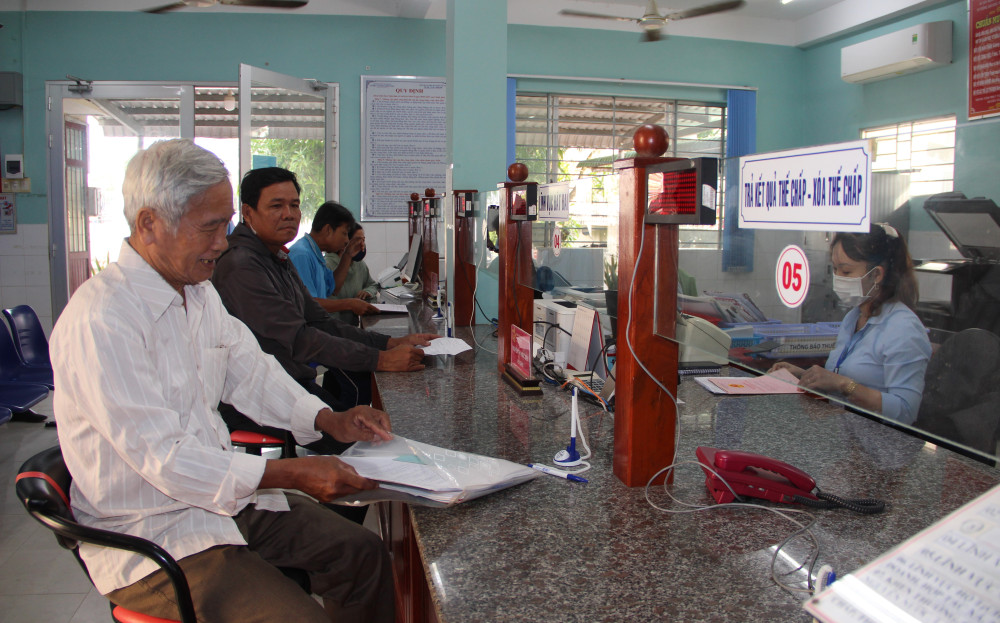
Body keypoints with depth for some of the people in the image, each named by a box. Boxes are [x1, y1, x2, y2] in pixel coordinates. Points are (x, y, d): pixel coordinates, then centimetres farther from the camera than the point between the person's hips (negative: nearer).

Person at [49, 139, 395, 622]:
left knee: (363, 552, 6)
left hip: (220, 490, 9)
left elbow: (251, 374, 13)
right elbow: (163, 458, -26)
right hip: (151, 532, -9)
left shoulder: (199, 292, 7)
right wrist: (292, 474, -27)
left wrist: (329, 420, -3)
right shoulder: (99, 320, -24)